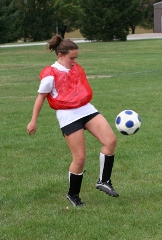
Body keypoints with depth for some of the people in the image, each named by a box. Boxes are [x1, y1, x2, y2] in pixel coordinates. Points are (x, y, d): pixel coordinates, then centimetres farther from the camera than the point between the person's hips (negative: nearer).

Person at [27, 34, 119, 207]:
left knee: (111, 140, -10)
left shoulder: (77, 68, 12)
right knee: (80, 157, -6)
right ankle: (73, 194, 16)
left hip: (86, 109, 7)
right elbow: (41, 97, -3)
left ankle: (104, 181, 2)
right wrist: (33, 121, -1)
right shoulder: (51, 74, -8)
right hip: (68, 116, -7)